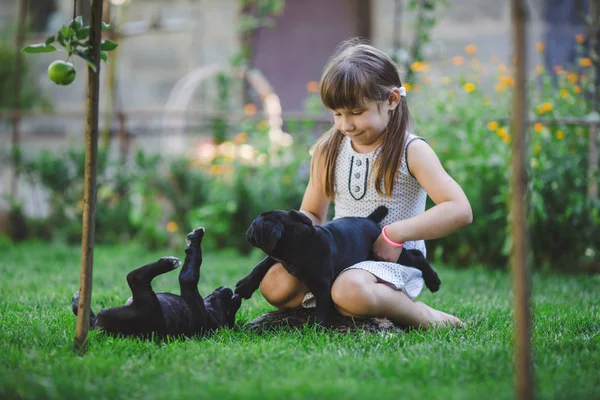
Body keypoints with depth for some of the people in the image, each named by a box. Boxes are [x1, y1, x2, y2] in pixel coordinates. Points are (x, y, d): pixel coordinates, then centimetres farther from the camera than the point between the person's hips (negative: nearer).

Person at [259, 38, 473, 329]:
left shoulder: (411, 152, -6)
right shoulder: (327, 151, 9)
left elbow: (460, 211, -17)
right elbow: (311, 213, 19)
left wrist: (394, 234, -21)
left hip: (394, 265, -5)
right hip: (339, 260, 5)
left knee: (351, 290, -38)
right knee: (274, 283, -21)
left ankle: (419, 315, -12)